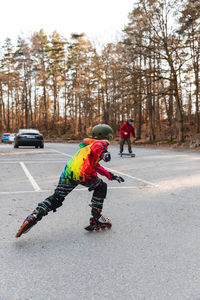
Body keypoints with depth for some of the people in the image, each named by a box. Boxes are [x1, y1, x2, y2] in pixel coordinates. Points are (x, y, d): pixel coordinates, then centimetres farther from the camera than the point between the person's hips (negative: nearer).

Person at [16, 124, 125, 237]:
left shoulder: (86, 145, 39)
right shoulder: (101, 143, 14)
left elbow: (96, 166, 44)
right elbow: (98, 147, -14)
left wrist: (111, 176, 44)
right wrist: (104, 152, -36)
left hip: (68, 171, 7)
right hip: (82, 172, -7)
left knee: (56, 199, 12)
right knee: (101, 187, 17)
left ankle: (34, 216, -6)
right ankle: (96, 219, 15)